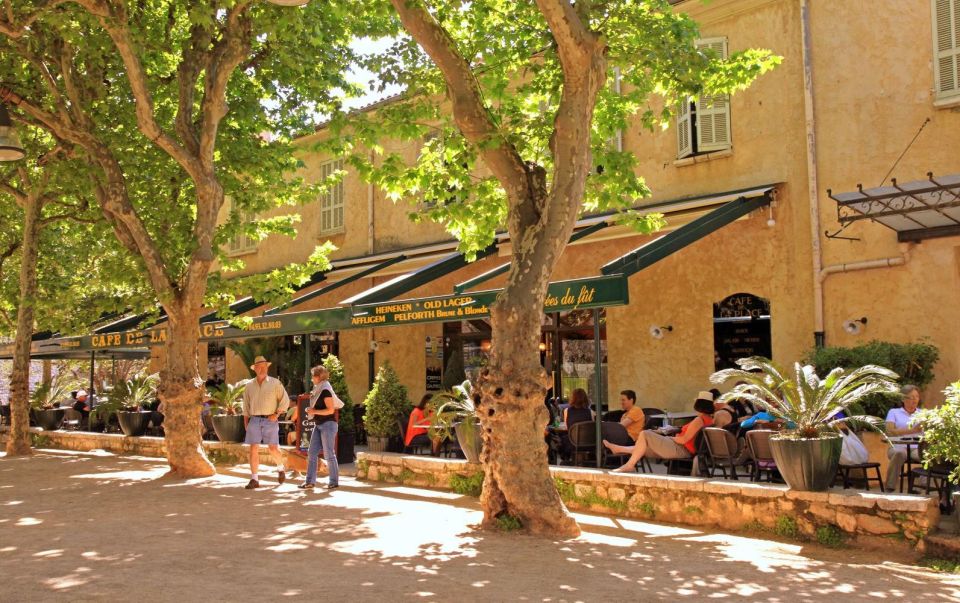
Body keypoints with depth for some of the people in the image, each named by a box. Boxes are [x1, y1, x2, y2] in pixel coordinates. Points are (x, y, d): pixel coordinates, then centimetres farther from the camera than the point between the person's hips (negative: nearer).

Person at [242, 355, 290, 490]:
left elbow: (285, 400, 1)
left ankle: (280, 468, 30)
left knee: (273, 448, 1)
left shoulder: (275, 383, 0)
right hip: (254, 420, 2)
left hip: (270, 420, -2)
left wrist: (277, 414, -9)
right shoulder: (249, 385, 9)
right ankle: (254, 479, -2)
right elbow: (246, 406, 12)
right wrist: (246, 423, 6)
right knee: (253, 449, -4)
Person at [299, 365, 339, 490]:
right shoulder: (318, 390, 14)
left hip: (328, 424, -9)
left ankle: (334, 482, 5)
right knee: (312, 453, 5)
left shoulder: (325, 391, -13)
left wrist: (314, 411, -18)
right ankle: (310, 481, 7)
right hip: (318, 425, 9)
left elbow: (330, 410, -19)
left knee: (329, 454, -4)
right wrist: (311, 410, 8)